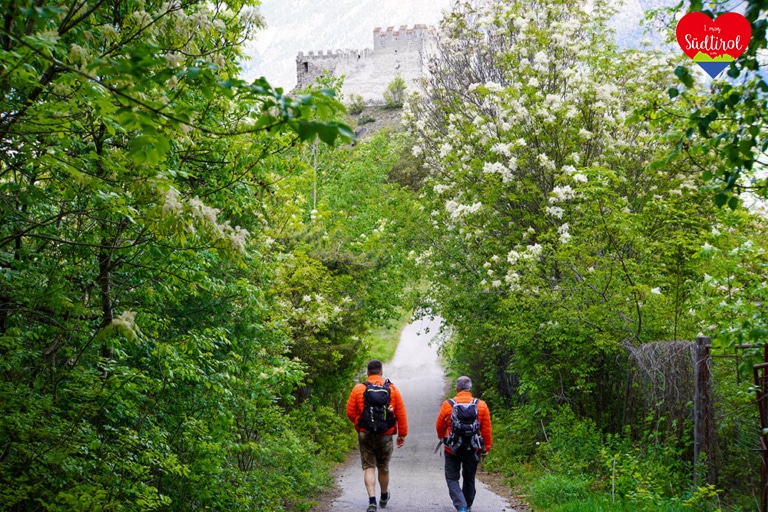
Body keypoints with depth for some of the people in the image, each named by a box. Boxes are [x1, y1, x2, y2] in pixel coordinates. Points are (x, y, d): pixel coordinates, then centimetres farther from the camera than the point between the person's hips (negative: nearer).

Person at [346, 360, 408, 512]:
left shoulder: (358, 389, -6)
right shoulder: (392, 389, -2)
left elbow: (350, 412, -1)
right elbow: (401, 414, -1)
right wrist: (402, 434, 8)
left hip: (365, 435, -1)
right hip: (385, 436, 1)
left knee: (369, 467, 3)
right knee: (383, 468, 18)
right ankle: (384, 497, 38)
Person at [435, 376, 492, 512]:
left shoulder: (447, 405, -10)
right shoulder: (481, 406, -7)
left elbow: (439, 425, 2)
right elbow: (487, 430, -4)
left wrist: (442, 438, 23)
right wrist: (486, 448, 8)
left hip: (452, 449, -2)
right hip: (472, 450, 2)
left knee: (452, 478, 7)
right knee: (469, 479, 19)